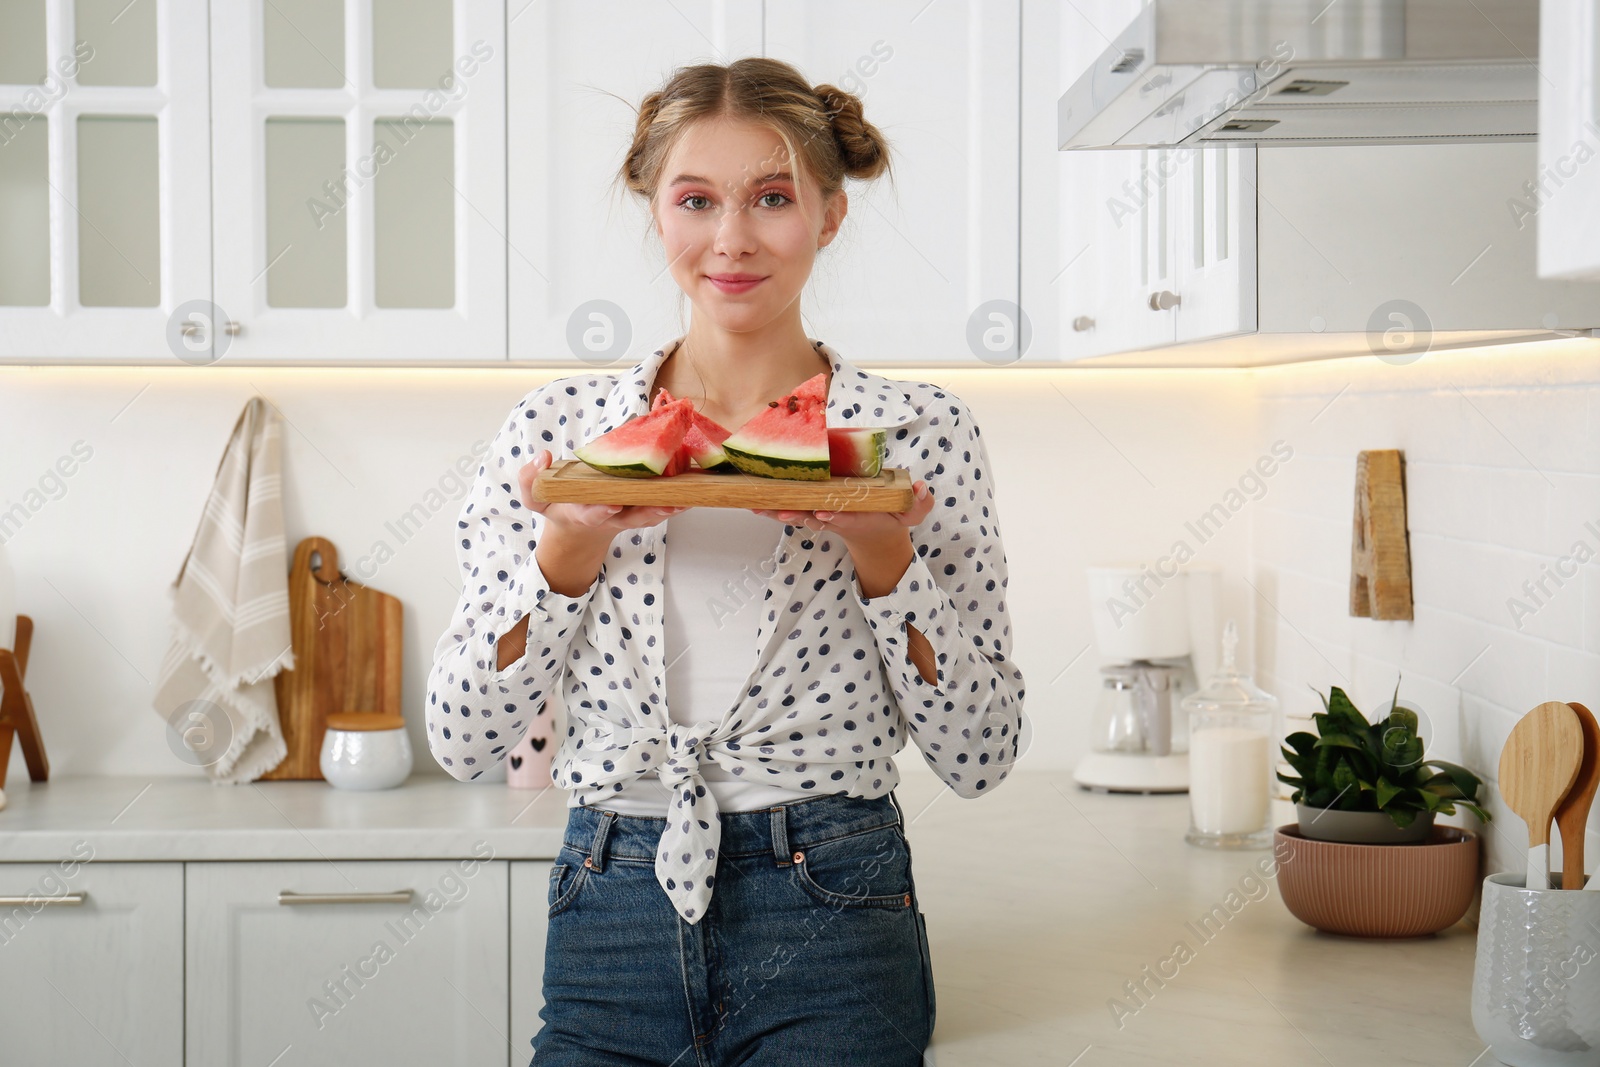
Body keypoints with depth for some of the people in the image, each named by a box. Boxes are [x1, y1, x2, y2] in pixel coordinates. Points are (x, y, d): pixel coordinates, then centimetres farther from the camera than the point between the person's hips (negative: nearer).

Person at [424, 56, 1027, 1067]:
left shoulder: (916, 431, -2)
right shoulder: (558, 427, 2)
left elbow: (982, 756, -3)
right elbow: (462, 740, 0)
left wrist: (884, 559, -16)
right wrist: (571, 553, -14)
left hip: (831, 932, -1)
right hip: (611, 933, 2)